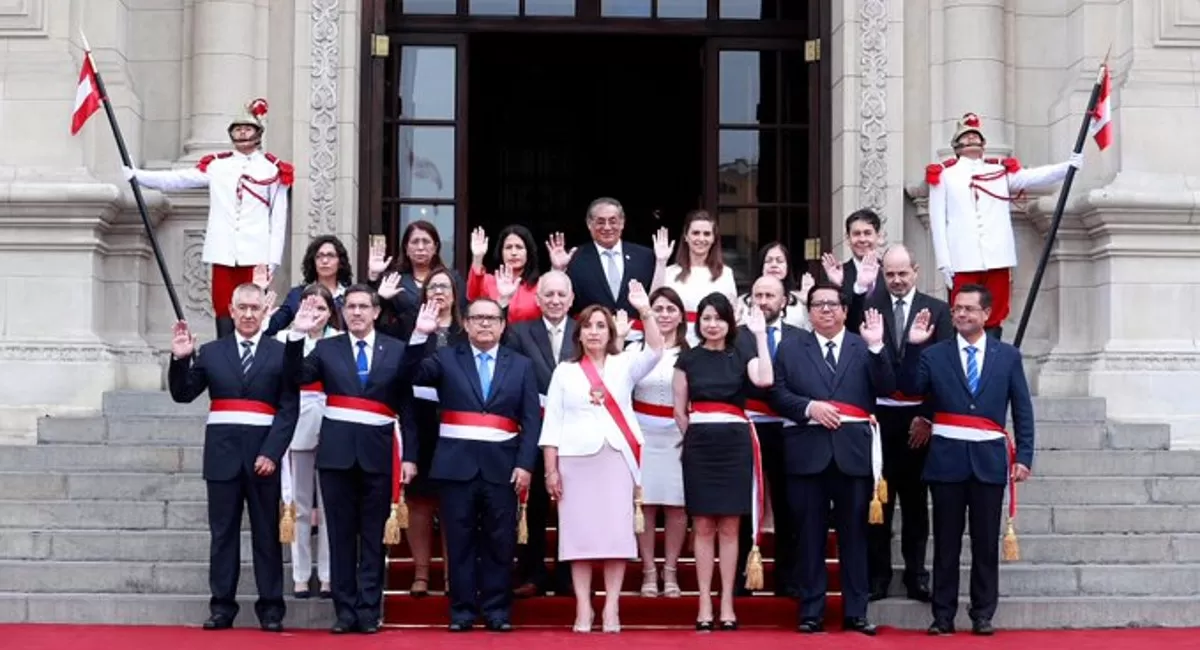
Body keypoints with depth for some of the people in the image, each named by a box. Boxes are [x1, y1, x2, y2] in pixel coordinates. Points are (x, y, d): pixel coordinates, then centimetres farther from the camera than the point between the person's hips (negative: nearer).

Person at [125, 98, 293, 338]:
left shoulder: (274, 169, 5)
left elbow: (278, 219, 3)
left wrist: (273, 259, -3)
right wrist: (134, 174, -2)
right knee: (224, 312, 3)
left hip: (256, 254, -2)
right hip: (224, 253, 2)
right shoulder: (217, 165, 10)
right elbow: (175, 180, 7)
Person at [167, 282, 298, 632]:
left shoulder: (281, 353, 4)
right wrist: (180, 359, -10)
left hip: (263, 452, -1)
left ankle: (271, 607, 8)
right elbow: (182, 394, 6)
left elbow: (289, 408, -2)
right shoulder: (211, 352, 10)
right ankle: (222, 606, 8)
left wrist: (272, 452, -12)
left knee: (266, 533, 4)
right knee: (222, 532, 4)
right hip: (222, 452, 2)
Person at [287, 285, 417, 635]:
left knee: (373, 536, 4)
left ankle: (369, 612, 8)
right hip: (337, 451, 1)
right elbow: (298, 376, -7)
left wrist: (410, 455, -2)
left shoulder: (397, 350, 5)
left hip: (377, 452, -1)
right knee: (340, 534, 4)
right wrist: (297, 335, -19)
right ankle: (345, 610, 10)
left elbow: (408, 406, 4)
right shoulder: (327, 348, 7)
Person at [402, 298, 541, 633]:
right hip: (457, 463, 0)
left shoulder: (521, 365, 11)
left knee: (500, 541, 3)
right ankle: (462, 610, 9)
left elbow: (531, 420, 5)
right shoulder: (446, 358, 10)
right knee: (460, 541, 2)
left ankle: (497, 609, 12)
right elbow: (413, 375, -6)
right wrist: (420, 335, -18)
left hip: (501, 465, 1)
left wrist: (525, 463, -5)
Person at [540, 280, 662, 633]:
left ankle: (612, 608, 3)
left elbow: (654, 351, -11)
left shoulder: (624, 364, 8)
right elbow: (553, 421, 5)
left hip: (617, 457, 0)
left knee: (616, 530, -1)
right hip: (576, 459, 0)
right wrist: (551, 468, -1)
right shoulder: (565, 371, 8)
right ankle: (583, 607, 4)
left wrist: (645, 311, -23)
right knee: (579, 530, 0)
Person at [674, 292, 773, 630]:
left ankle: (726, 604, 7)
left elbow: (765, 380, -16)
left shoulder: (742, 357, 5)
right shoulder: (688, 360, 6)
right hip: (699, 446, 0)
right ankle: (705, 604, 5)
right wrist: (697, 438, 2)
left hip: (735, 445, 0)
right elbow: (680, 410, 8)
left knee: (729, 528, 3)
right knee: (703, 527, 2)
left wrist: (761, 335, -13)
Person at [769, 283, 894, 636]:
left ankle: (855, 612, 10)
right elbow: (778, 394, 3)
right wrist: (810, 407, -12)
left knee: (853, 535, 5)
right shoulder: (790, 348, 10)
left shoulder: (865, 348, 9)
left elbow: (887, 389, -4)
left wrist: (876, 347, -14)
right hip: (808, 451, 0)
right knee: (810, 536, 4)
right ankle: (811, 612, 9)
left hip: (853, 452, 0)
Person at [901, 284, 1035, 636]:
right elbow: (911, 387, -10)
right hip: (947, 458, 0)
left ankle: (983, 614, 13)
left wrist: (1024, 456, -2)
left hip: (989, 459, 0)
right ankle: (943, 615, 11)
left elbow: (1023, 410, 5)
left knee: (986, 541, 5)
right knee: (946, 541, 5)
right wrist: (912, 346, -17)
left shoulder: (1008, 356, 6)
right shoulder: (934, 355, 4)